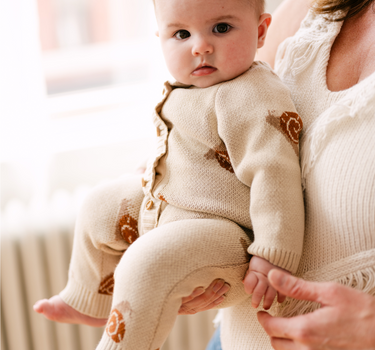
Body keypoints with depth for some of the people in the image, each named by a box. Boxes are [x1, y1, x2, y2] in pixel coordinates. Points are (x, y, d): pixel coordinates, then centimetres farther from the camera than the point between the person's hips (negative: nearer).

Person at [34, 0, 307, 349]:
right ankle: (89, 303, 42)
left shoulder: (253, 99, -25)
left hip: (220, 233, -11)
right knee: (102, 206, 22)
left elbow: (274, 176, -29)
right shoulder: (194, 86, 5)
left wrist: (273, 255, -30)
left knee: (147, 265, -33)